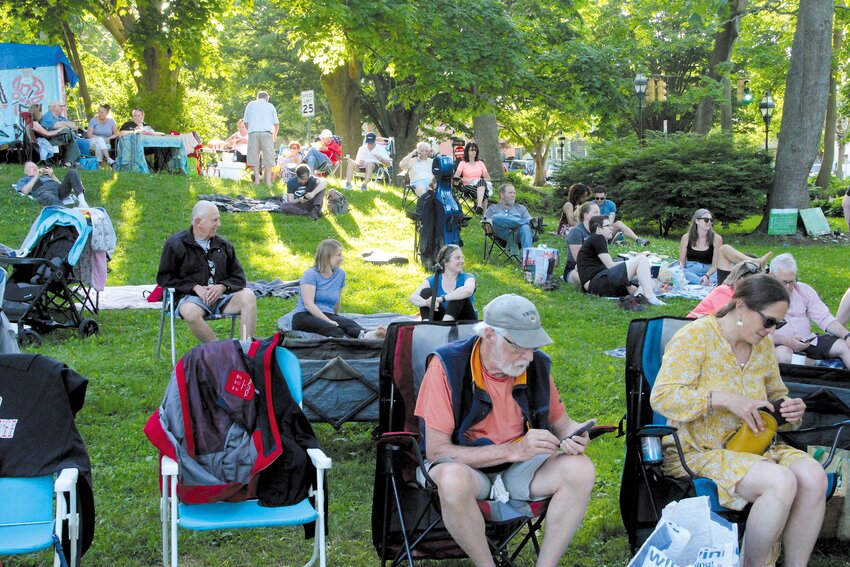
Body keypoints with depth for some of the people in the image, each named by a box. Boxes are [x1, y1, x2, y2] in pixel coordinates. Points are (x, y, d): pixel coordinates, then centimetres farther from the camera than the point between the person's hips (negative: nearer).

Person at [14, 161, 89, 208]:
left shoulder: (45, 177, 45)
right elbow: (25, 191, 10)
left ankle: (81, 201, -47)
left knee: (72, 173, -24)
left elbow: (61, 185, 27)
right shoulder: (23, 180, 36)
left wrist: (52, 175, 14)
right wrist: (37, 175, 14)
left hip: (58, 189, 4)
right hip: (43, 191, -4)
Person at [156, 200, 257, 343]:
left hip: (221, 295, 4)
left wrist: (222, 287, -7)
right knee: (190, 312, -38)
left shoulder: (223, 245, 16)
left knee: (248, 296, -24)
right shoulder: (176, 244, 4)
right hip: (190, 296, -4)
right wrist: (195, 287, -10)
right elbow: (164, 278, 2)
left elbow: (238, 276, 17)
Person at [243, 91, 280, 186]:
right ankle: (268, 180, -5)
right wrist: (275, 134, 28)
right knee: (268, 156, 0)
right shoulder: (270, 106, 13)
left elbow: (246, 122, 12)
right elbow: (276, 123, 11)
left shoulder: (251, 105, 15)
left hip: (253, 132, 1)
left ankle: (257, 179, -2)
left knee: (254, 156, 4)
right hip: (266, 132, -1)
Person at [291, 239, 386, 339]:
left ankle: (367, 336, -62)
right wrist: (328, 321, -24)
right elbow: (309, 304, -16)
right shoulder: (311, 274, -5)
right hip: (304, 316, -4)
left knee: (348, 323, -30)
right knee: (328, 327, -38)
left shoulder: (340, 274, 14)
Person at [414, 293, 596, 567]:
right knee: (453, 480, -39)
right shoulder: (448, 365, -18)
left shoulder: (536, 364, -5)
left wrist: (572, 434, -15)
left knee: (580, 469, -22)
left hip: (519, 468, 4)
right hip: (465, 464, -4)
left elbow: (559, 421, 12)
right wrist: (513, 450, -28)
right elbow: (436, 451, -21)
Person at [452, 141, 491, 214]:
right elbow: (456, 177, -1)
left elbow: (488, 178, 18)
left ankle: (479, 205, -56)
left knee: (482, 181, -38)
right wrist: (468, 181, -14)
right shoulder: (463, 163, 13)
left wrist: (481, 180, -4)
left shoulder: (480, 163, 23)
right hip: (468, 186, -2)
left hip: (481, 186, 3)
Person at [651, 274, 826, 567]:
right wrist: (724, 399, -28)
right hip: (698, 451, -7)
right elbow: (662, 397, -19)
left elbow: (775, 394, 24)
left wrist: (789, 408, -1)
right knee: (781, 482, -30)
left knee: (814, 476, -21)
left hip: (751, 445, 7)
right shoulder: (696, 337, -12)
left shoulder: (763, 344, 9)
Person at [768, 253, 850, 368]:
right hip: (779, 345, -4)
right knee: (783, 354, -39)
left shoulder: (804, 290, 8)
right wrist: (785, 341, -28)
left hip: (807, 341, 5)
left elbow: (825, 318, 6)